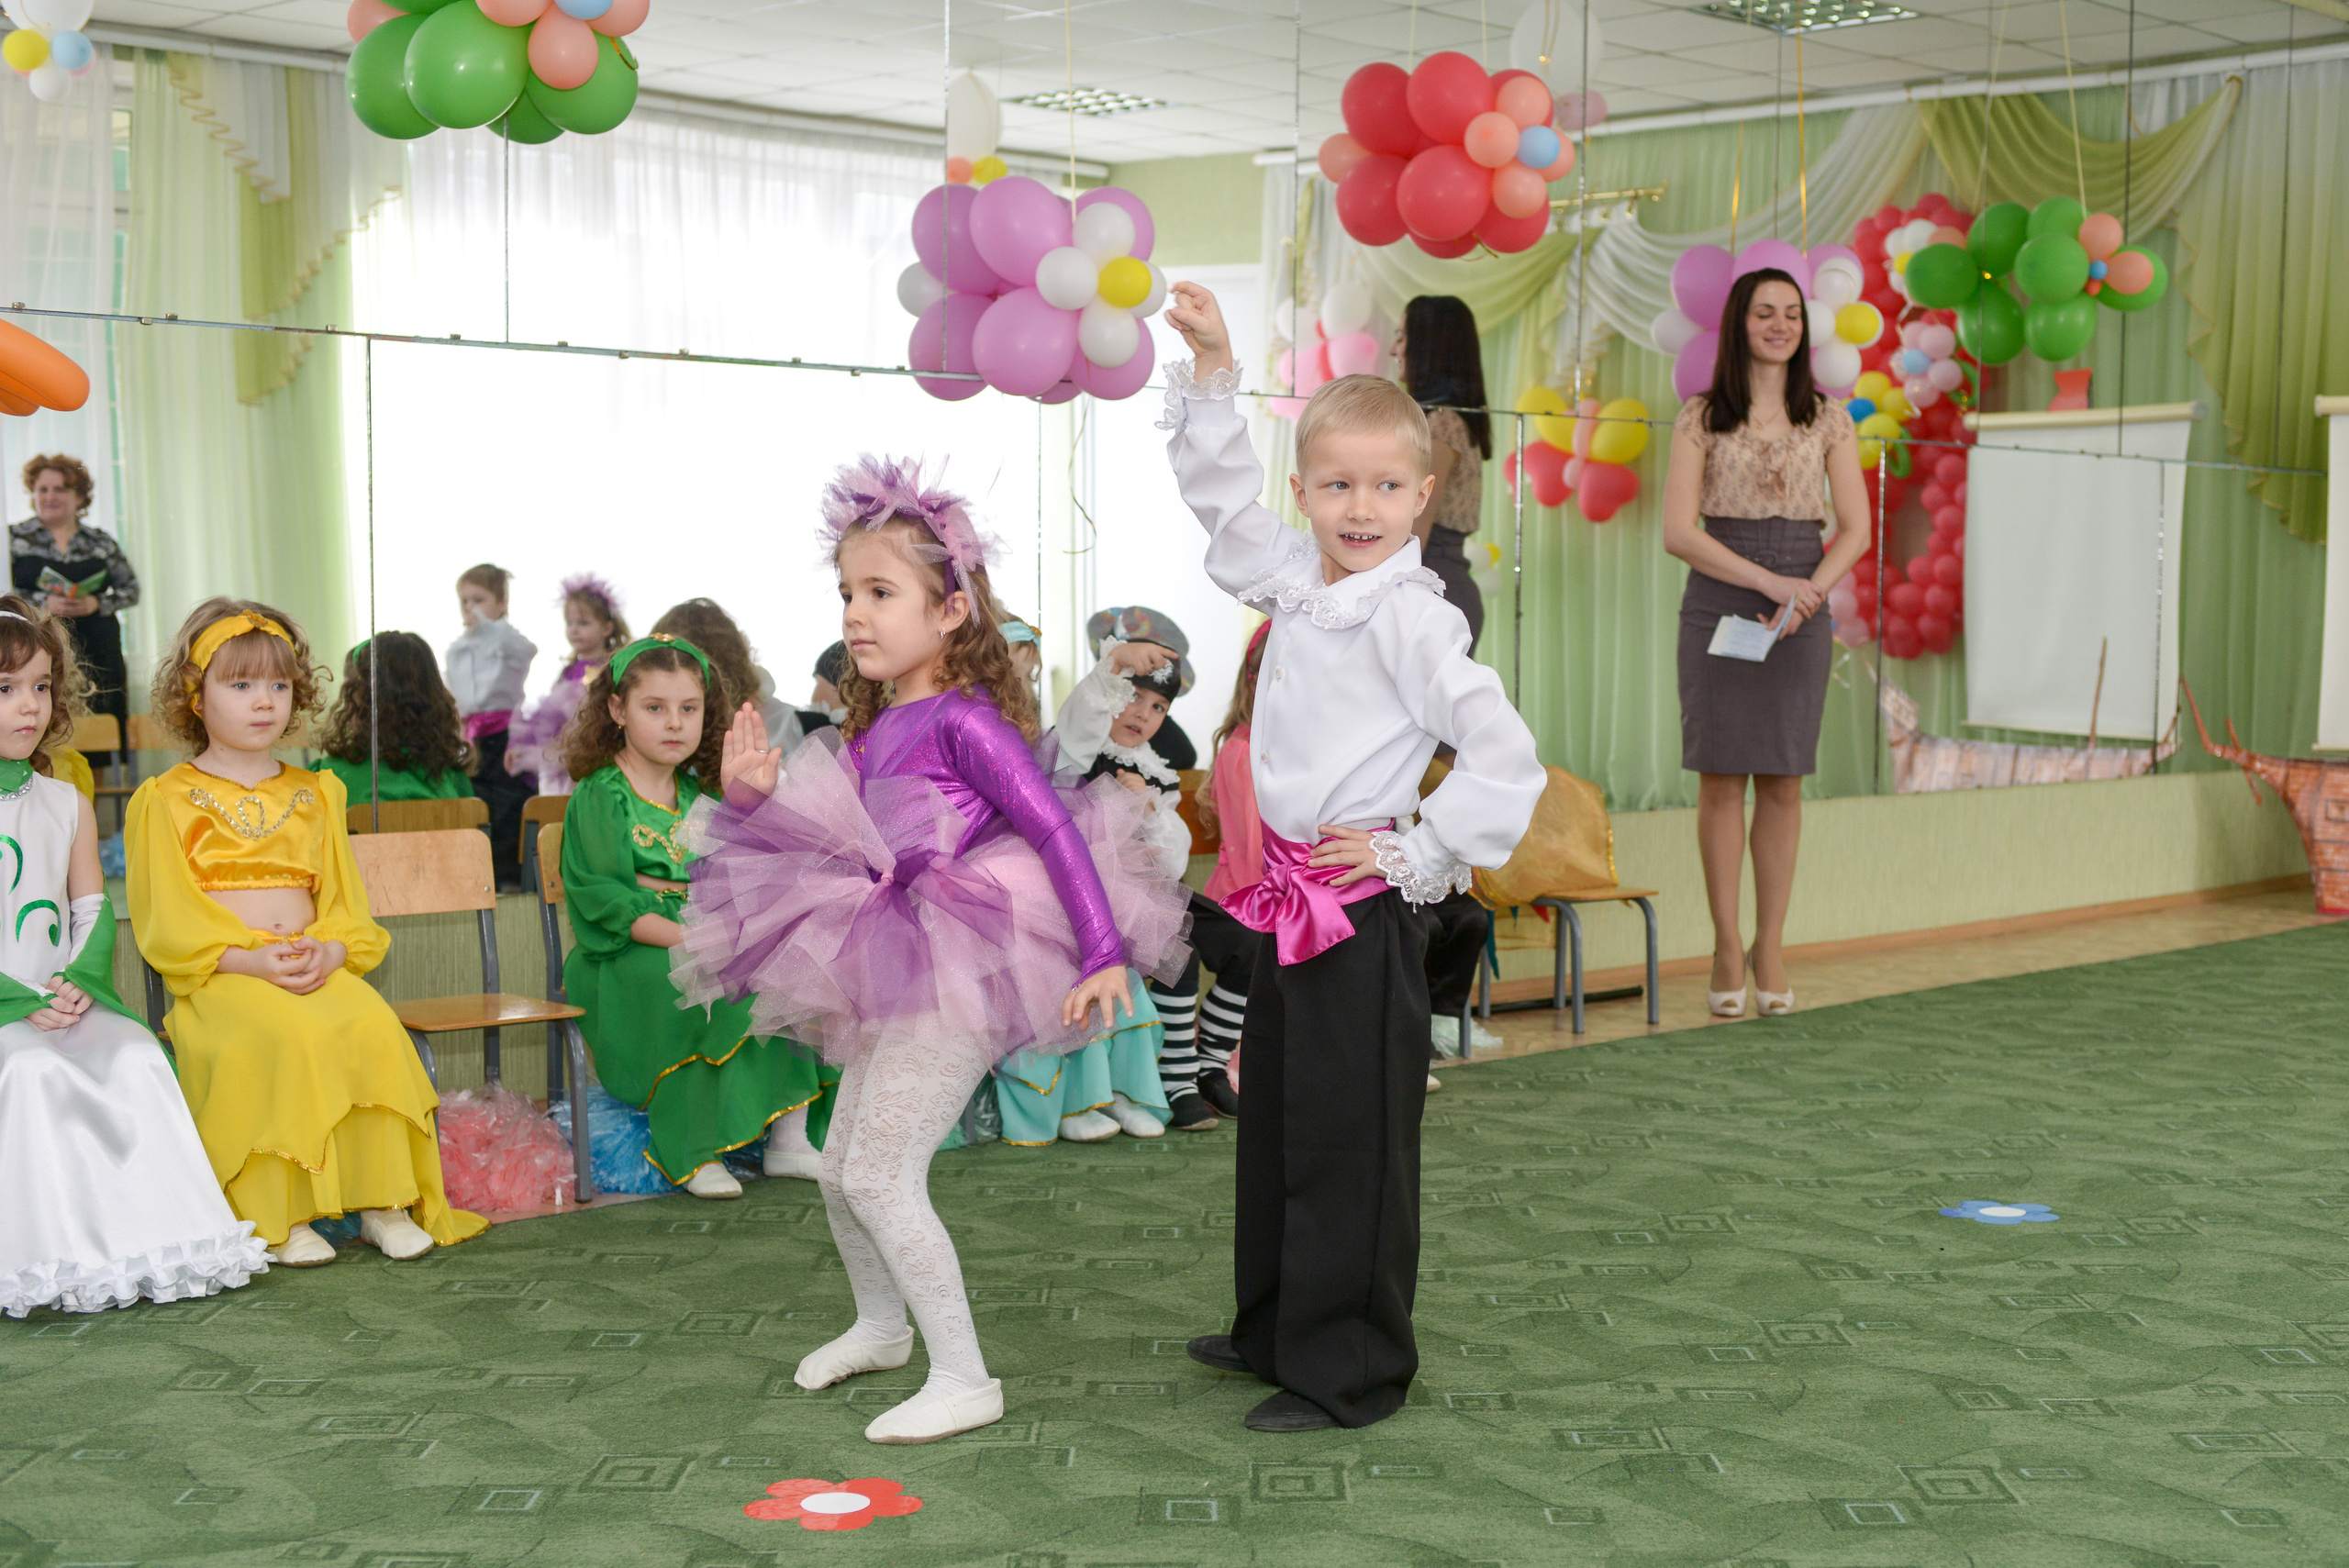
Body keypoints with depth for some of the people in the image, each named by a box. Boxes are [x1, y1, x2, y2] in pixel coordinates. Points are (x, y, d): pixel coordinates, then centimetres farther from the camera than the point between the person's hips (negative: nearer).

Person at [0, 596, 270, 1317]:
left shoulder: (67, 804, 14)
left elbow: (93, 911, 11)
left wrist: (79, 982, -10)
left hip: (64, 997, 4)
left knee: (135, 1055, -23)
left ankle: (152, 1233, -23)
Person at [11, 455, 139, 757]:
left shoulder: (101, 542, 12)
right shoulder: (15, 539, 7)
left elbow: (131, 589, 11)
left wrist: (97, 603, -7)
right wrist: (45, 603, -15)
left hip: (98, 655, 2)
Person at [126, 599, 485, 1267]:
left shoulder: (314, 793, 21)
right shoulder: (166, 800, 7)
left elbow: (346, 901, 15)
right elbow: (166, 921, -2)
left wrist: (329, 951, -9)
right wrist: (252, 960, -17)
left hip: (318, 969, 4)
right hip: (217, 978, -4)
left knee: (372, 1026, -29)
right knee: (287, 1036, -36)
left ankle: (383, 1202, -19)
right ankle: (277, 1217, -27)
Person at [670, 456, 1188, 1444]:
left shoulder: (963, 718, -14)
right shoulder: (873, 726, 11)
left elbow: (1055, 826, -19)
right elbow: (824, 840, 19)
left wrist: (1103, 953, -26)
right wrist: (752, 797, 1)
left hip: (957, 978, -9)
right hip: (891, 981, 9)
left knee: (881, 1176, -11)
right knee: (840, 1168, 18)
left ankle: (964, 1380, -2)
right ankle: (880, 1325, 43)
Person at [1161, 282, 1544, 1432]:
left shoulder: (1413, 617, -16)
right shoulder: (1294, 583, 6)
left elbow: (1507, 761, -20)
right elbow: (1220, 500, 20)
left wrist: (1419, 857, -14)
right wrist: (1212, 371, 13)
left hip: (1363, 907, -8)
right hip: (1289, 898, 8)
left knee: (1350, 1142, 0)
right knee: (1275, 1122, 19)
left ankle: (1350, 1371, 12)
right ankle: (1275, 1330, 34)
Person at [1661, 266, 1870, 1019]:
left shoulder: (1828, 421, 8)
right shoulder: (1700, 418, 2)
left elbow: (1855, 529, 4)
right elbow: (1679, 531, -6)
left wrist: (1808, 593, -12)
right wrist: (1768, 580, -14)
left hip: (1803, 607, 2)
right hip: (1718, 603, -1)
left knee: (1783, 781, 3)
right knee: (1721, 778, -1)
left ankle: (1770, 948, 12)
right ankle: (1727, 949, 8)